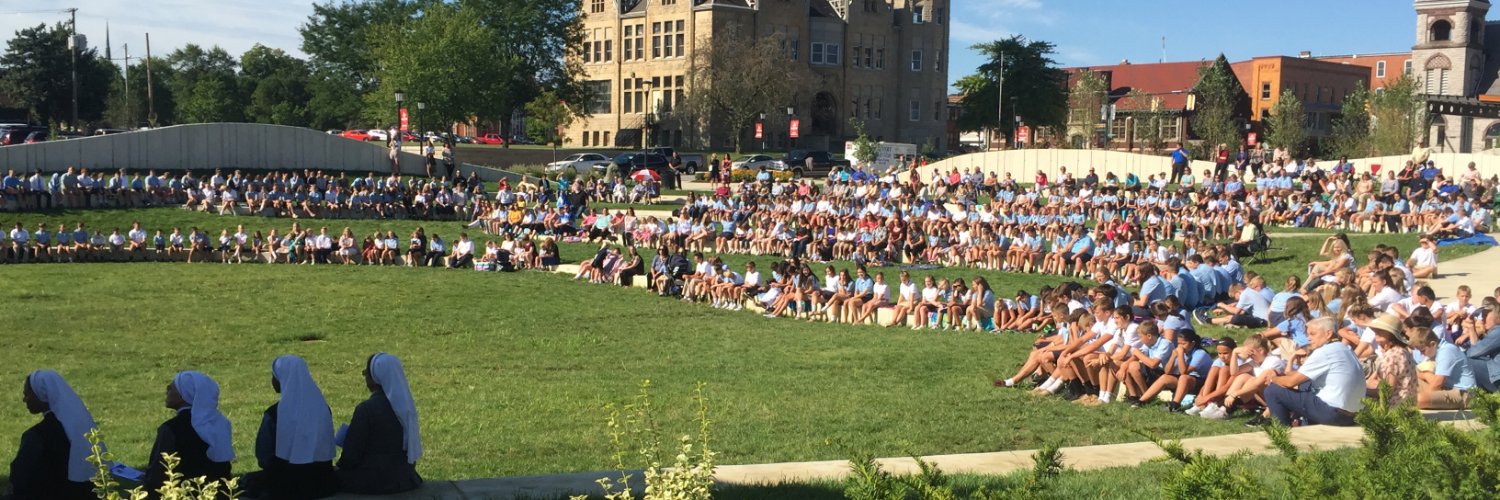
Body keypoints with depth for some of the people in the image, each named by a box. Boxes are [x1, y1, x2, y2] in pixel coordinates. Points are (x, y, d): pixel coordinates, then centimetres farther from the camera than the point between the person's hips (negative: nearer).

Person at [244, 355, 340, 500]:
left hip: (285, 487, -5)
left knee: (246, 481, 26)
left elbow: (263, 457, -6)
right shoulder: (322, 408, -4)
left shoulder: (274, 414, -17)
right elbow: (327, 449, 5)